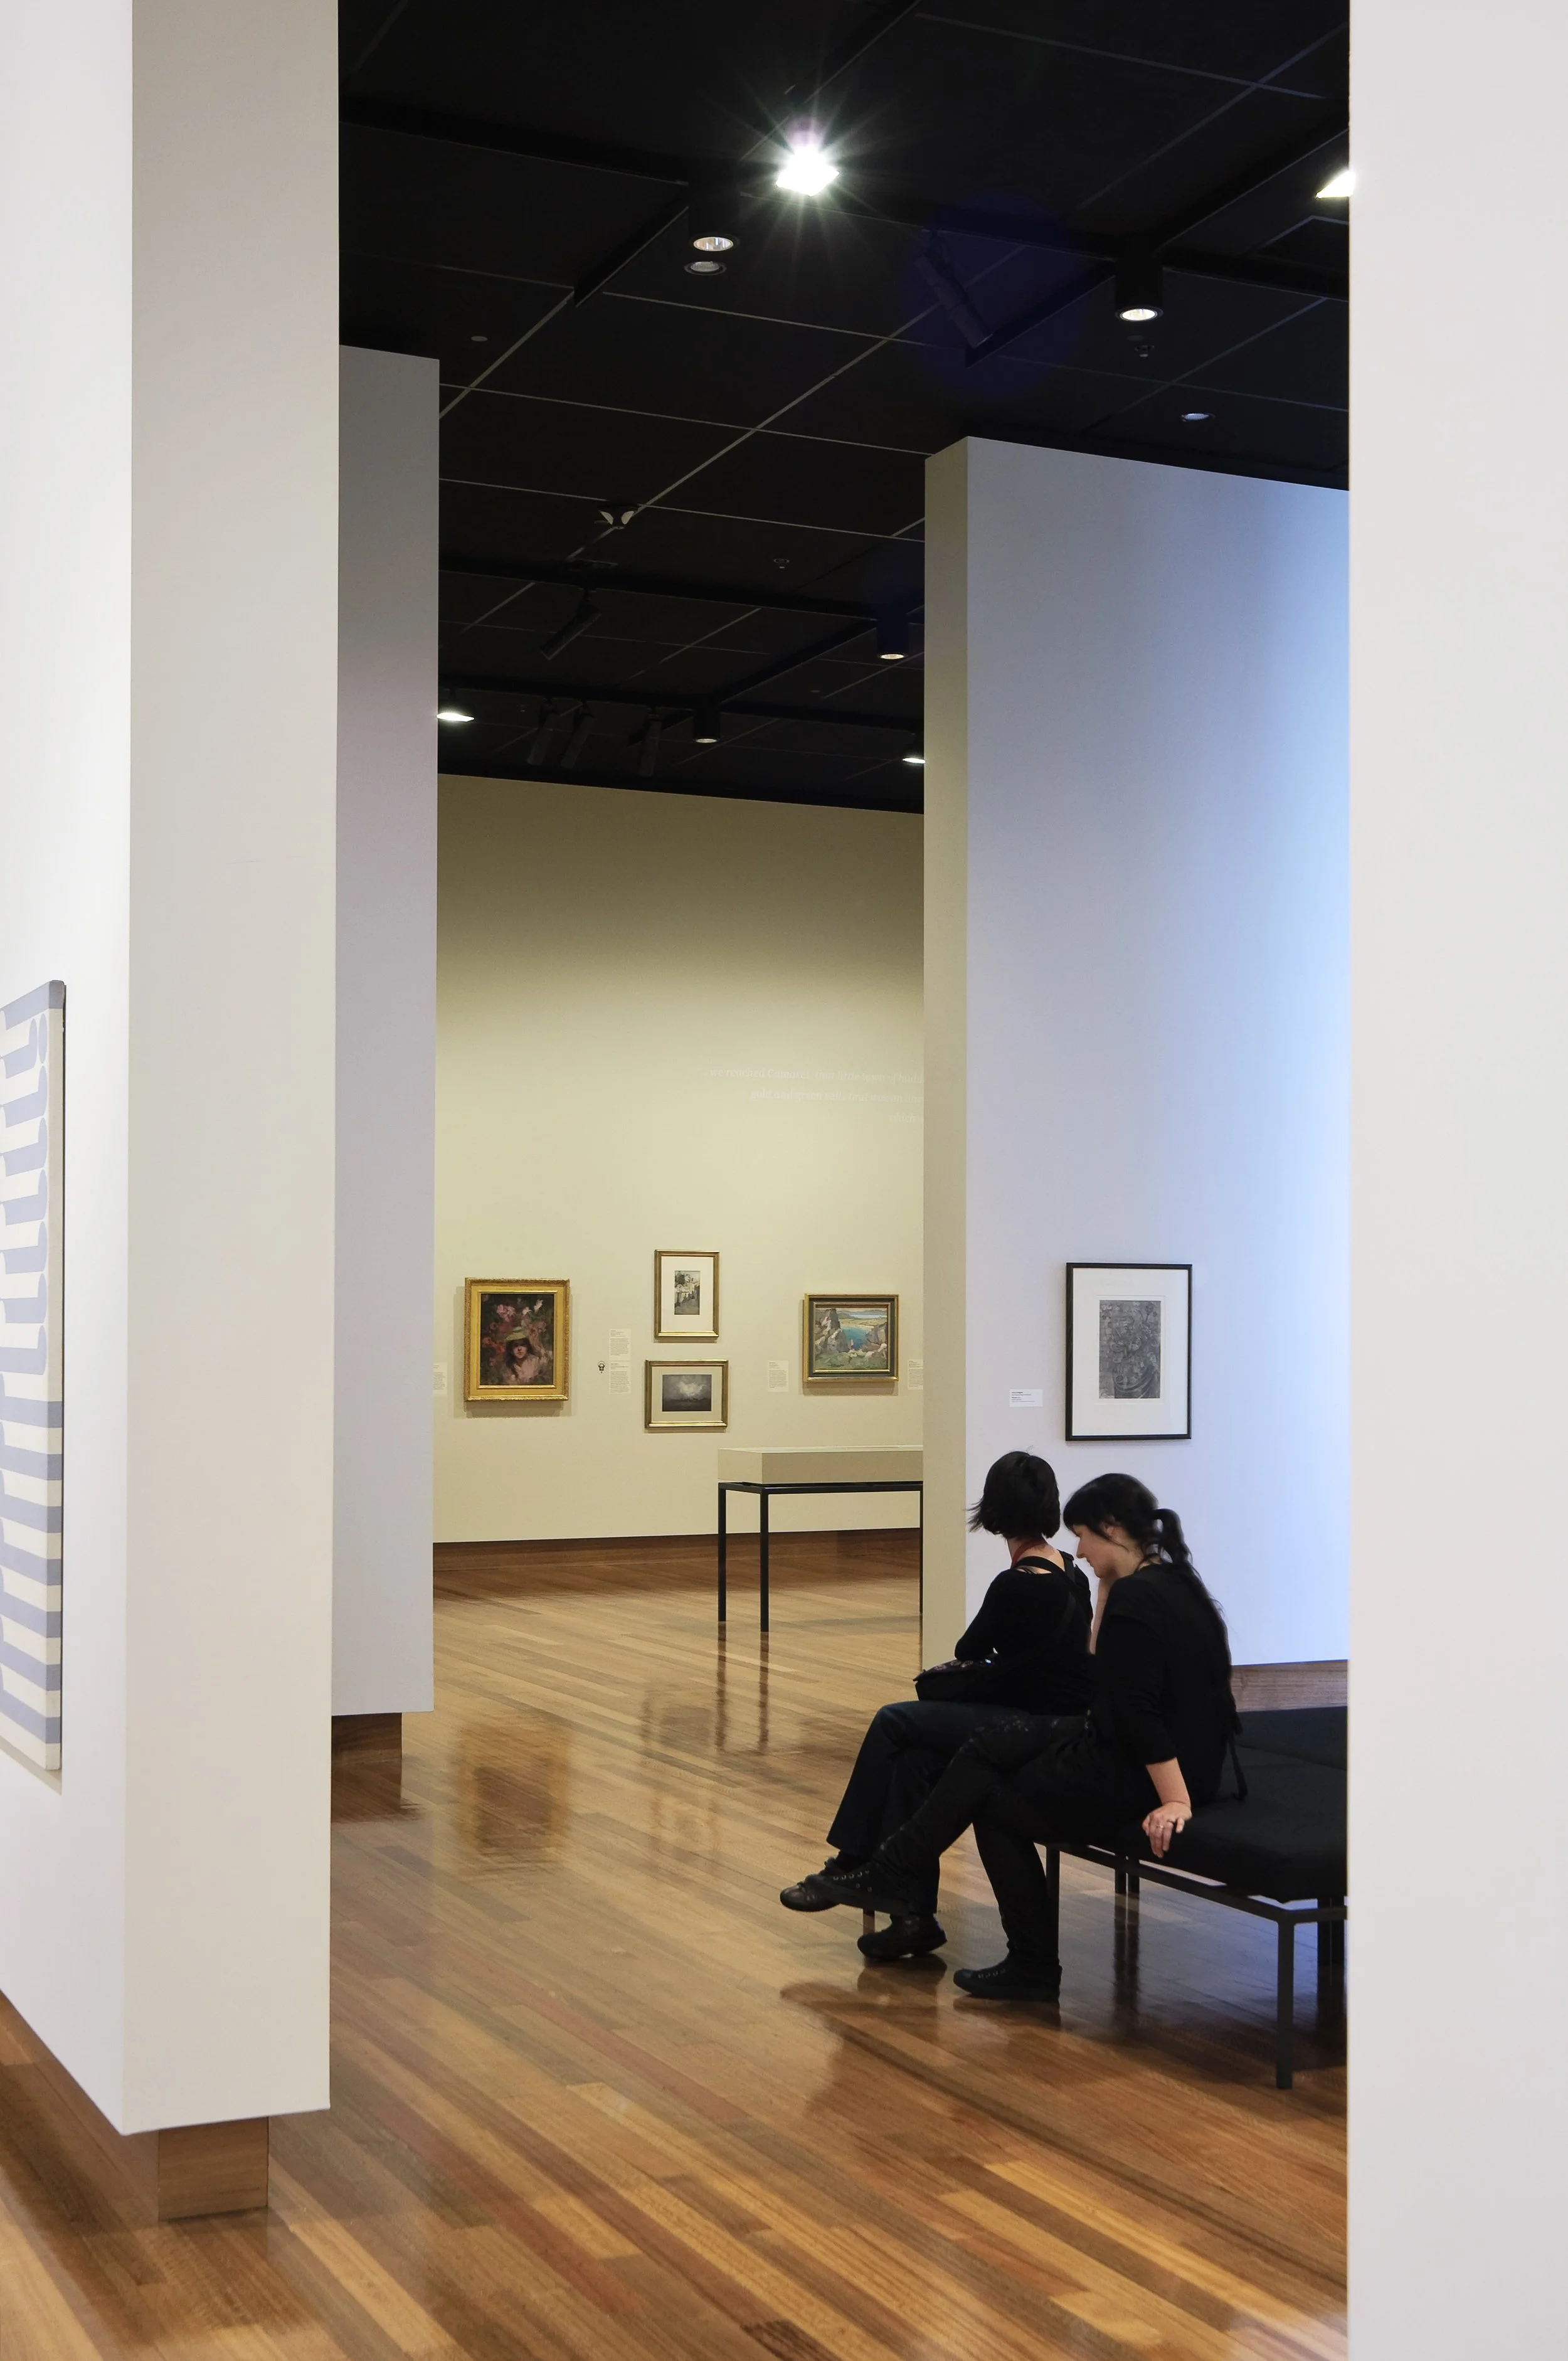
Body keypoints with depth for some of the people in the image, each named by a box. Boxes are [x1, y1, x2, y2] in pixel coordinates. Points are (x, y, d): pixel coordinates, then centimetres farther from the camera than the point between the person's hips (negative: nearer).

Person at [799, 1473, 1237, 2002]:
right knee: (995, 1743, 12)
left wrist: (1176, 1803, -25)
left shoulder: (1135, 1599, -21)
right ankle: (893, 1874, 15)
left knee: (997, 1803, 11)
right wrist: (1108, 1583, 10)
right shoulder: (1172, 1582, 9)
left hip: (1144, 1777, -9)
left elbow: (1140, 1712, -26)